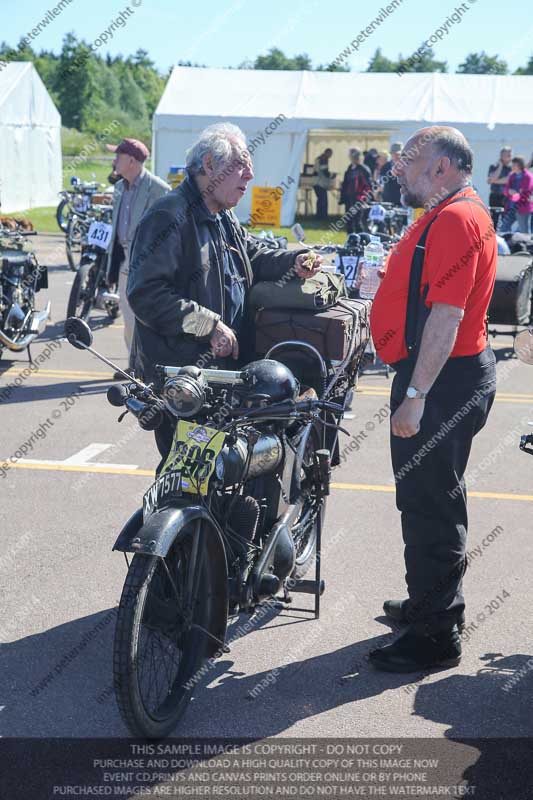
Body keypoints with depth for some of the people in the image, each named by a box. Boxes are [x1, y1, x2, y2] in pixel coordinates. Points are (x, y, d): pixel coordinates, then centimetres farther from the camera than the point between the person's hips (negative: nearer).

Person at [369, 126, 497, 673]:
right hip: (440, 376, 11)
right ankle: (430, 603, 37)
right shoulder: (446, 216, 16)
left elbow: (446, 316, -26)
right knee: (427, 498, 21)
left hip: (442, 381, -11)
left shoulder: (455, 220, -19)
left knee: (430, 504, -4)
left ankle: (435, 637, 6)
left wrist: (415, 396, -27)